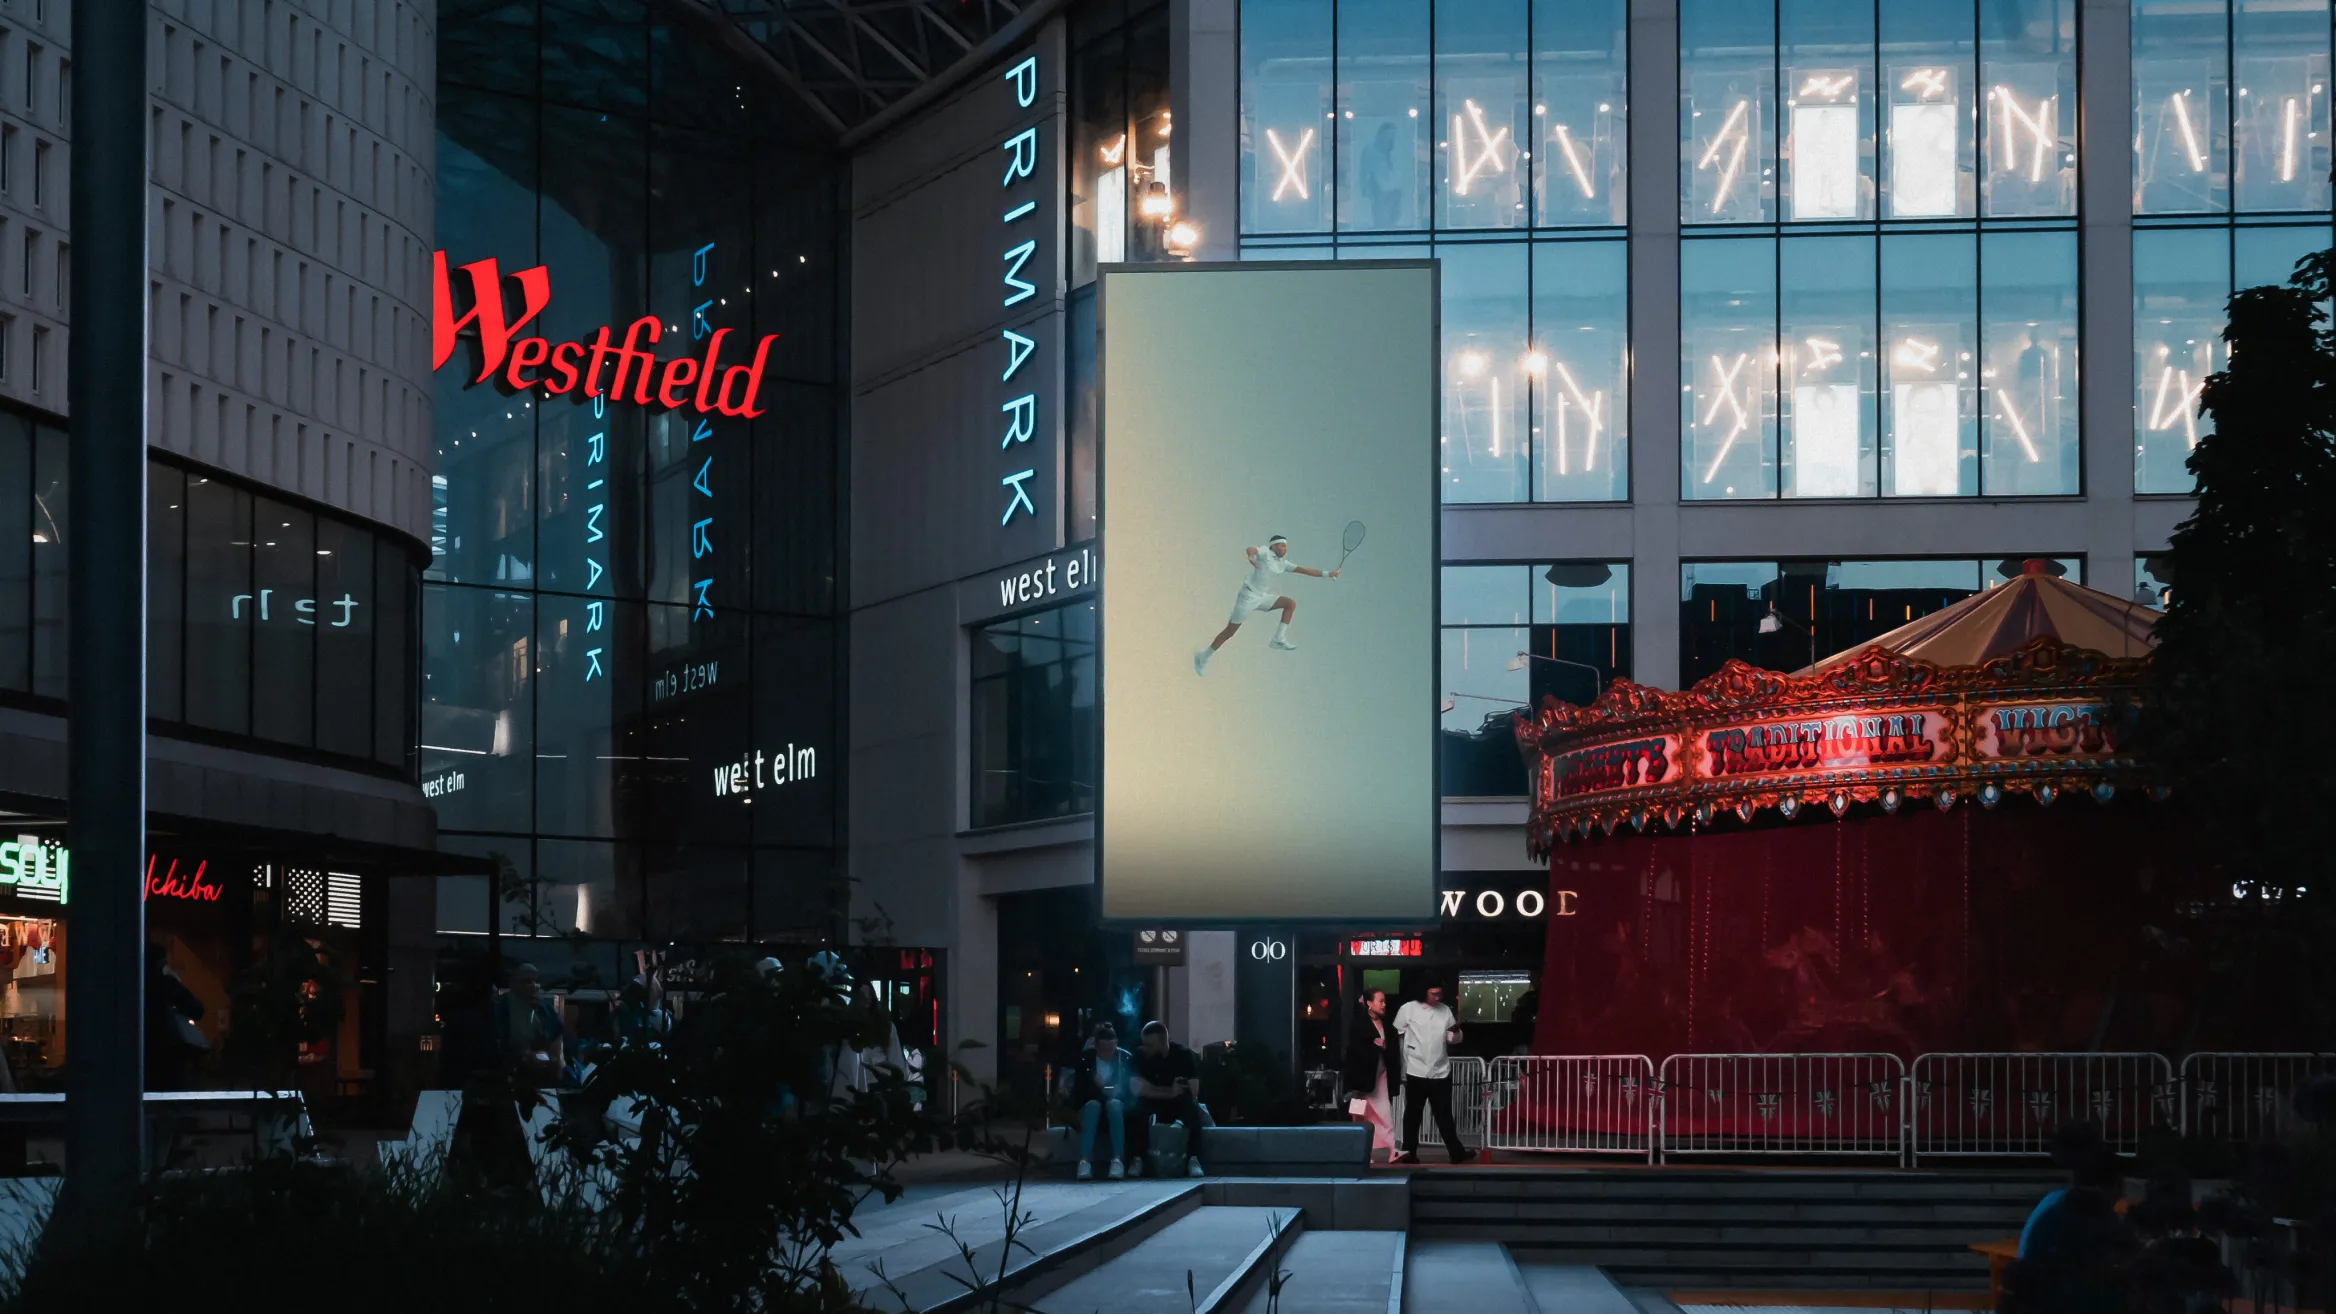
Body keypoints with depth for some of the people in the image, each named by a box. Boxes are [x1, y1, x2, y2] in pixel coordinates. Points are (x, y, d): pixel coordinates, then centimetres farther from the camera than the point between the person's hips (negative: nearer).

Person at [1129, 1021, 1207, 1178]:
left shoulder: (1184, 1055, -10)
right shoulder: (1140, 1055, -9)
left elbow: (1193, 1093, -15)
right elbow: (1140, 1089, -18)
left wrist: (1158, 1091, -17)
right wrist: (1171, 1092, -24)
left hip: (1178, 1106, 0)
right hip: (1153, 1105, 0)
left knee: (1192, 1107, -34)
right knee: (1139, 1107, -34)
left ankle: (1193, 1159, -34)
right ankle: (1138, 1159, -29)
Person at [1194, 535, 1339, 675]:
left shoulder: (1283, 564, 10)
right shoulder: (1265, 553, -10)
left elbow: (1304, 570, 12)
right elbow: (1250, 549, -30)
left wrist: (1327, 574, 7)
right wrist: (1250, 555, -55)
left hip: (1263, 597, 7)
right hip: (1248, 596, -7)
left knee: (1291, 603, -6)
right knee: (1230, 631, -3)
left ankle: (1279, 639, -9)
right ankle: (1203, 656, 11)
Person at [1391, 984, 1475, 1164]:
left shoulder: (1445, 1010, 4)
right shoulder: (1408, 1009, -6)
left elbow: (1453, 1040, 9)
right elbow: (1394, 1035, -1)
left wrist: (1456, 1031, -13)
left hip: (1441, 1072, 3)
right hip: (1416, 1072, -3)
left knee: (1444, 1115, 8)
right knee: (1412, 1114, 7)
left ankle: (1457, 1152, 12)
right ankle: (1409, 1152, 15)